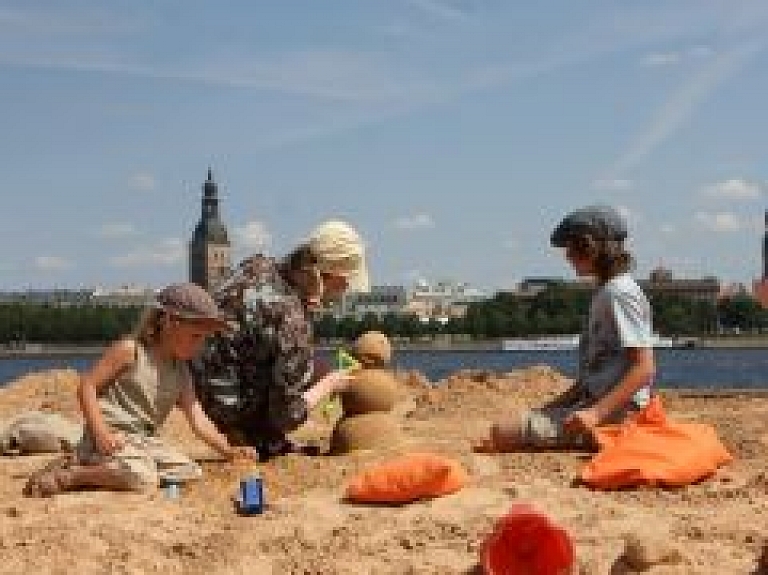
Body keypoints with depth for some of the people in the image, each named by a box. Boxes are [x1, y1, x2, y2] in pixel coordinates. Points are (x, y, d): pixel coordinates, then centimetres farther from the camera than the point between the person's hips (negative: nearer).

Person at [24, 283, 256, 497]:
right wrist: (100, 432, -20)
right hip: (112, 436, -9)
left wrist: (228, 450, -5)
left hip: (144, 440, 9)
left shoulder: (181, 374, 13)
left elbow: (198, 418, 8)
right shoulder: (130, 350, -6)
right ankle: (65, 476, -17)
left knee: (191, 471, -9)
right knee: (141, 478, -33)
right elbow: (87, 385, -9)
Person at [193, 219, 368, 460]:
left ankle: (273, 442, 28)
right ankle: (266, 444, 16)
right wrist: (329, 386, -5)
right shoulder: (291, 319, -29)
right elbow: (288, 413, -21)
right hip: (231, 414, -8)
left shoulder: (260, 264, -7)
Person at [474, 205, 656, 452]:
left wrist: (597, 414, -27)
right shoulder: (604, 293, 20)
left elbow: (644, 369, -20)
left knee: (503, 434, -21)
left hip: (614, 413, -11)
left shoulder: (619, 294, -12)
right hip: (596, 405, 11)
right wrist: (551, 408, 19)